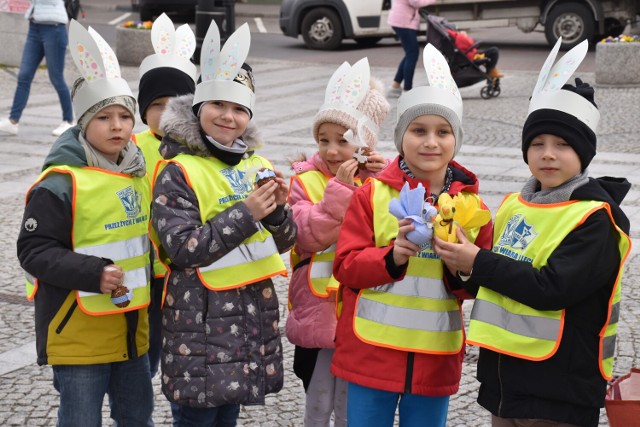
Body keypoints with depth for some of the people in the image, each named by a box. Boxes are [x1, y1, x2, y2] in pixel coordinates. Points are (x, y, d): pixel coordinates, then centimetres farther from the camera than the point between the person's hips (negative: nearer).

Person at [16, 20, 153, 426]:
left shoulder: (139, 173, 6)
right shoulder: (60, 183, -17)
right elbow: (34, 251, -18)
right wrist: (94, 274, -27)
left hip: (132, 328, 7)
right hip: (78, 334, -7)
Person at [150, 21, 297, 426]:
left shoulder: (256, 165, 9)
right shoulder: (178, 173, -10)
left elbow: (284, 242, 10)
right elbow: (181, 248, -19)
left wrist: (277, 209, -11)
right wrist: (245, 214, -22)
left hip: (254, 307, 6)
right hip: (201, 312, -6)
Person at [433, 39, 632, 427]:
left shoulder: (595, 219, -13)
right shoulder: (515, 206, 9)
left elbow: (552, 288, -23)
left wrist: (478, 262, -18)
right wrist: (463, 259, -2)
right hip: (502, 376, 7)